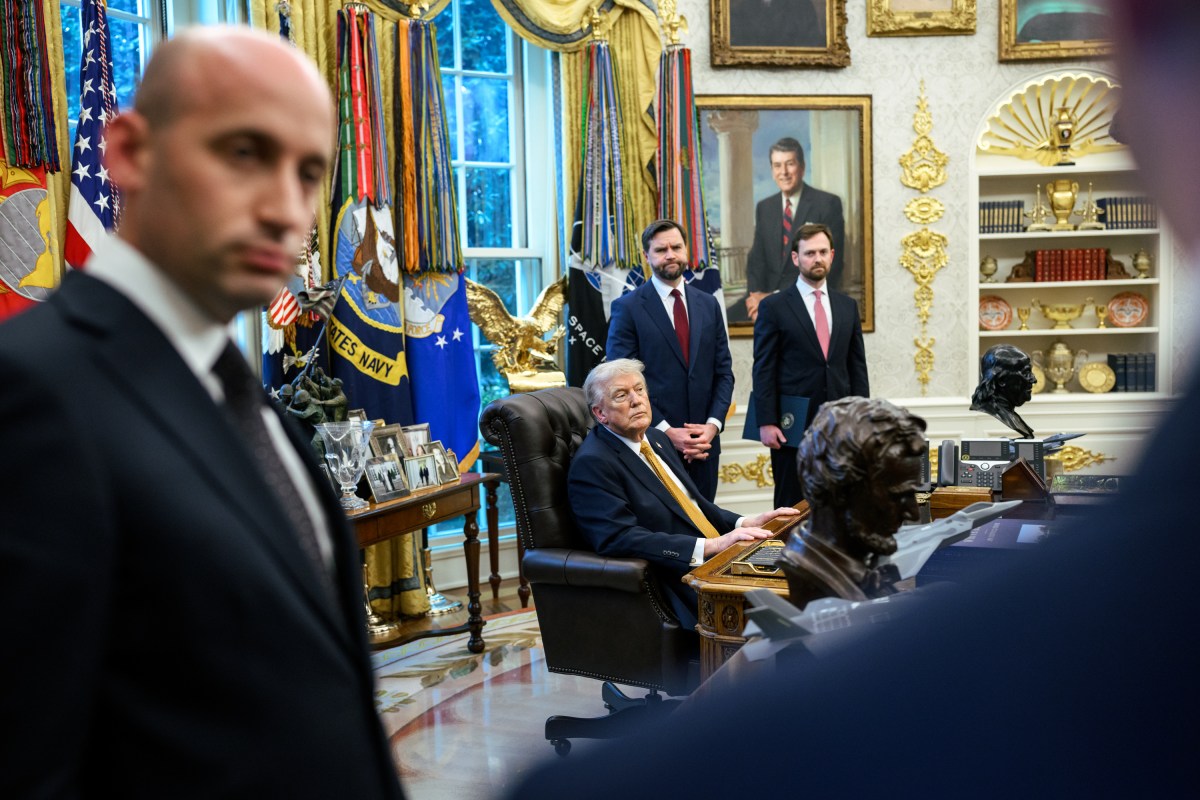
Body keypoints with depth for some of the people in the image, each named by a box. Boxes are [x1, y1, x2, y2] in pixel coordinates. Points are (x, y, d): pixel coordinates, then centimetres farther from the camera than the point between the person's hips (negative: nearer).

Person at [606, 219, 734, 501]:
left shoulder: (709, 305, 11)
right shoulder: (627, 308, -3)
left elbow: (724, 372, 11)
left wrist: (713, 425, -4)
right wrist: (666, 431, -14)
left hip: (704, 442, 4)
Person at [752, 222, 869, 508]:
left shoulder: (848, 306, 13)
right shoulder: (774, 307, 0)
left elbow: (857, 367, 13)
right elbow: (764, 370, -4)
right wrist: (766, 423, -11)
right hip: (792, 426, -3)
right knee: (792, 507, 2)